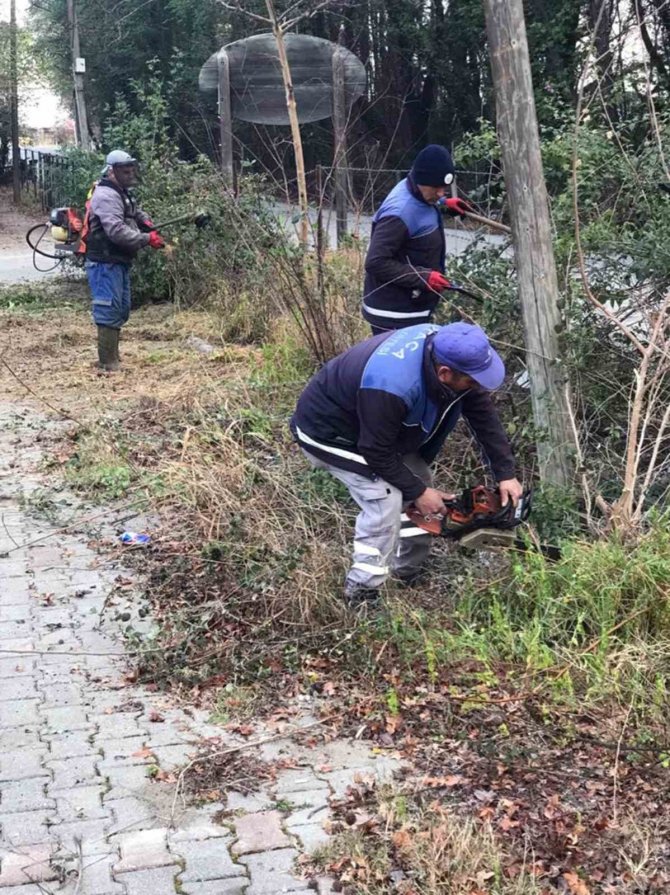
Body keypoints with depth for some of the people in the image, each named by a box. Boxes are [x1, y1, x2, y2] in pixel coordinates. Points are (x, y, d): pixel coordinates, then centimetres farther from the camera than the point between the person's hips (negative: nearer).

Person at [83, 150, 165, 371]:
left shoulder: (122, 194, 18)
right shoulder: (106, 196, -16)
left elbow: (137, 214, 24)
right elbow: (117, 231, -26)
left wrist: (148, 224, 0)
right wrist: (147, 239, -26)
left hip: (119, 262, 11)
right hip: (105, 264, -11)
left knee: (121, 310, 16)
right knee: (109, 312, -11)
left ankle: (112, 359, 26)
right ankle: (108, 364, -9)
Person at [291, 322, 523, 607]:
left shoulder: (447, 349, -19)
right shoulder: (392, 386, -43)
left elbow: (484, 413, -9)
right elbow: (376, 451, -29)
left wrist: (506, 473, -10)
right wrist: (417, 492, -18)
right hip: (328, 430, -8)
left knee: (419, 481, 7)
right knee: (386, 497, -19)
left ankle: (409, 573, 23)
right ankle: (360, 597, -7)